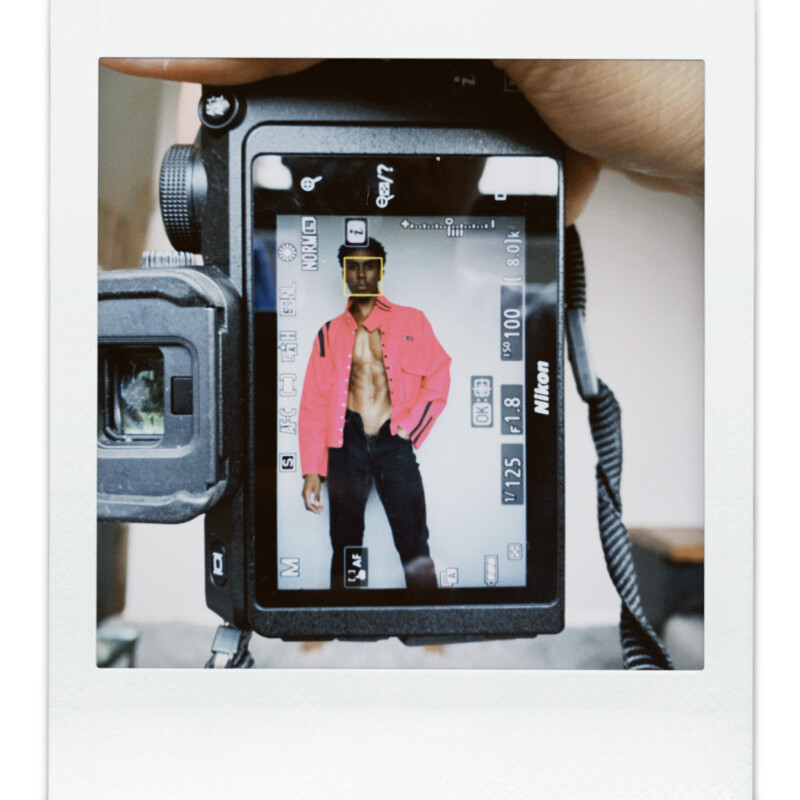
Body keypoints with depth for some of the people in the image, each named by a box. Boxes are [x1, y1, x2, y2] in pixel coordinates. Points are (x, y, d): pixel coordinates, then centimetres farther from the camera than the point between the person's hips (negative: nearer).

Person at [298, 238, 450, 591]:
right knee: (345, 546, 8)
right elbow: (313, 403, 7)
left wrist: (409, 426, -3)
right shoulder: (329, 333, 10)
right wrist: (312, 470, 1)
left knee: (414, 546, -4)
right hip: (347, 443, 2)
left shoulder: (411, 321, 8)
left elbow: (438, 377, 7)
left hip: (394, 442, -1)